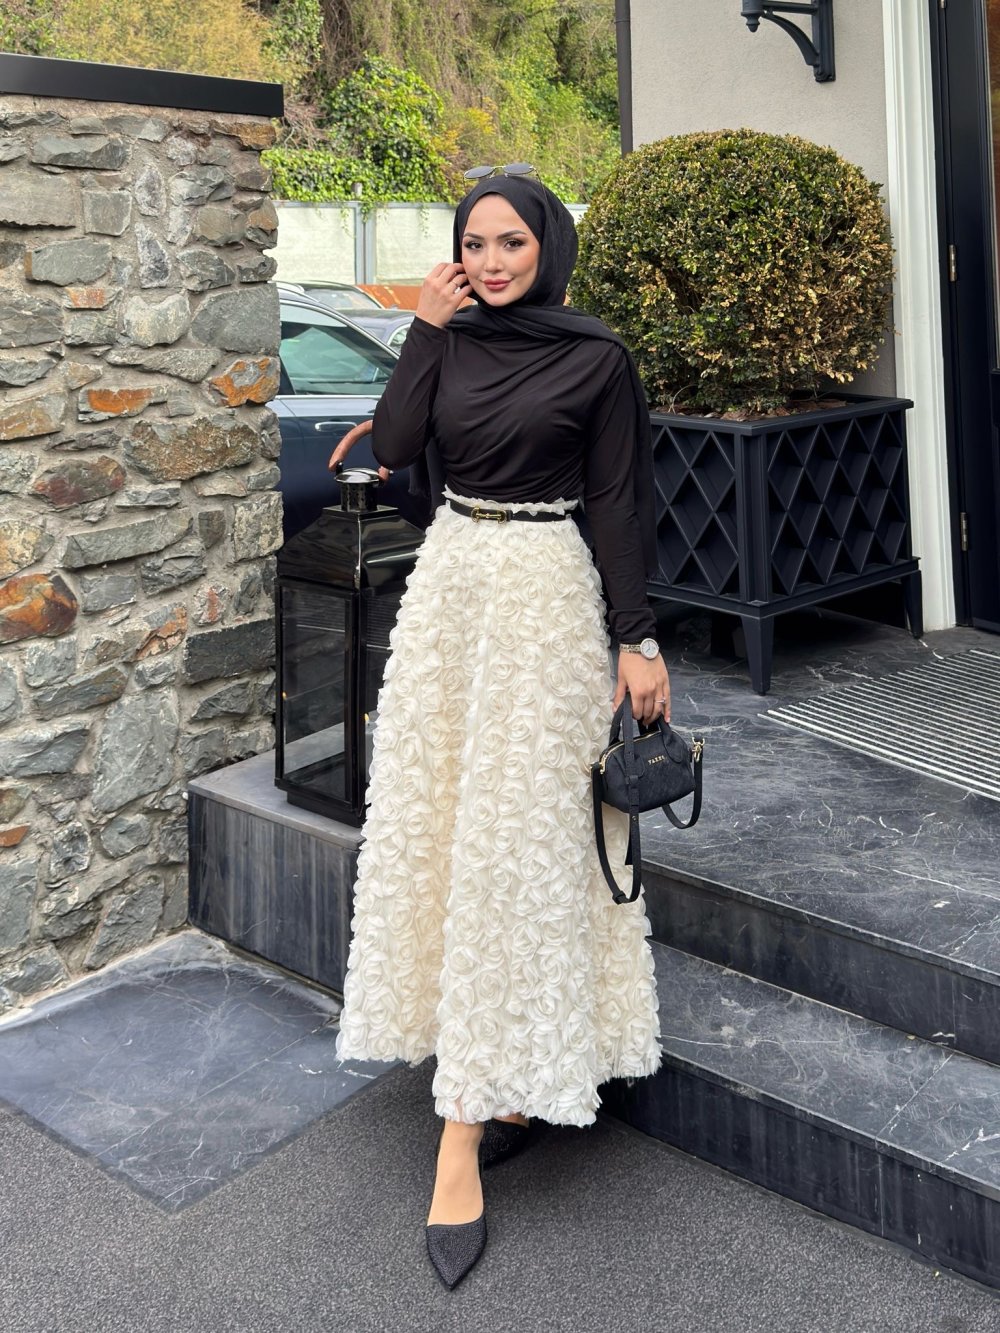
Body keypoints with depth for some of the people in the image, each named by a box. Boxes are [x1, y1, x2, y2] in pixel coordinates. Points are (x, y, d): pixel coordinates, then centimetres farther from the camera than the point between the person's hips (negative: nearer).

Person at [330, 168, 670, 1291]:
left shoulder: (595, 358, -2)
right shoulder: (450, 340, 10)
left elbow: (618, 503, -3)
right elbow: (394, 449, -2)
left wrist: (636, 640, -7)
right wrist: (423, 331, -2)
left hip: (544, 595, -5)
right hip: (448, 585, 6)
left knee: (512, 839, -7)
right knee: (435, 821, 5)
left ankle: (465, 1132, -3)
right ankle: (502, 1084, 20)